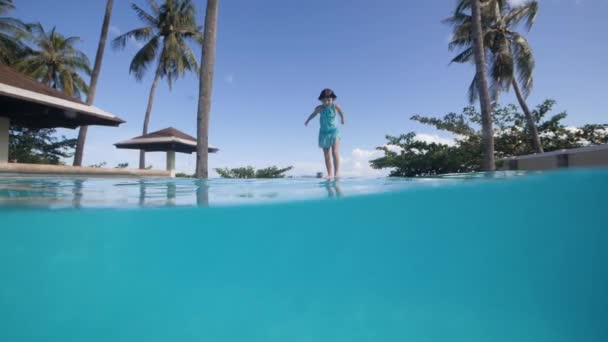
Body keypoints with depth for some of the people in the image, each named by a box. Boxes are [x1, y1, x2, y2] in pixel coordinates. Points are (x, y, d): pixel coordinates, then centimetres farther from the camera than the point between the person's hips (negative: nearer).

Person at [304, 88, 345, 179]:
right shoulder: (320, 108, -10)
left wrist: (342, 119, 28)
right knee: (326, 155, 2)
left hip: (334, 132, -2)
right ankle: (330, 174, 8)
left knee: (335, 152, -18)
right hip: (324, 133, 2)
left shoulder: (336, 107, -12)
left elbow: (341, 113, 10)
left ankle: (337, 172, -17)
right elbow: (314, 114, 12)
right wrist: (307, 121, 27)